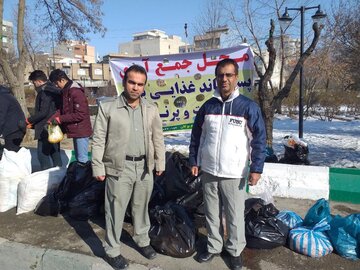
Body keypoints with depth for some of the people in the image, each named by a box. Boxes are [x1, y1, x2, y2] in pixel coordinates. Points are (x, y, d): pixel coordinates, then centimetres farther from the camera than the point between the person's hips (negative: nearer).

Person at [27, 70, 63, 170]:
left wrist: (29, 120, -5)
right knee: (55, 154, 14)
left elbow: (43, 112, -20)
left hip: (46, 129, -10)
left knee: (43, 155, -4)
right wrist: (34, 122, 16)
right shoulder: (54, 90, 15)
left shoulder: (44, 91, -14)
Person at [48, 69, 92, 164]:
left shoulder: (76, 92, -18)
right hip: (76, 130, 10)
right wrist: (50, 120, -1)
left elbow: (80, 114, -23)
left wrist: (60, 119, -17)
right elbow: (62, 110, 15)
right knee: (78, 157, 19)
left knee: (82, 159, -5)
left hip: (81, 131, -10)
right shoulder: (66, 91, 12)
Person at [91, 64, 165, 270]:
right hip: (119, 167, -3)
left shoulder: (151, 109, 3)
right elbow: (98, 140, -5)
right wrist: (98, 167, -6)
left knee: (141, 207, 19)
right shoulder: (107, 108, -7)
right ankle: (112, 251, 26)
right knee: (116, 210, 7)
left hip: (144, 167, 4)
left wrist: (160, 163, 9)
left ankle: (142, 240, 40)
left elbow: (158, 138, 9)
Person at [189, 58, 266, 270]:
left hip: (234, 174, -3)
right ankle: (214, 247, 35)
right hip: (208, 172, 3)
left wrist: (257, 168, -11)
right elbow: (197, 135, 12)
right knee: (212, 214, 16)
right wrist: (194, 161, 9)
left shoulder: (249, 107, -6)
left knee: (235, 216, 8)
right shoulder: (208, 106, 5)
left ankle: (236, 251, 30)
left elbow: (260, 139, -6)